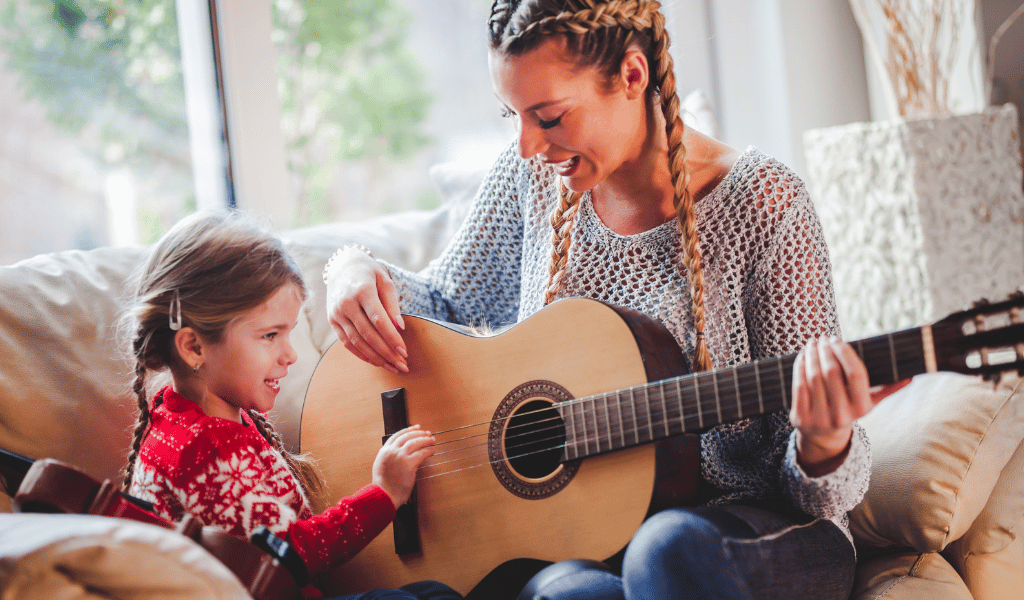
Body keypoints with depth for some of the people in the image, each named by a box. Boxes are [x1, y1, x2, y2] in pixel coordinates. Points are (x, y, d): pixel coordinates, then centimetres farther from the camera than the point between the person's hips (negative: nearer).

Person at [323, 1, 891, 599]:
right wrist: (355, 270, -1)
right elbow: (450, 303, 20)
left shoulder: (764, 203, -11)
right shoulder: (535, 175, 3)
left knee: (671, 547, -38)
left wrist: (825, 444, -33)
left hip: (753, 531, -2)